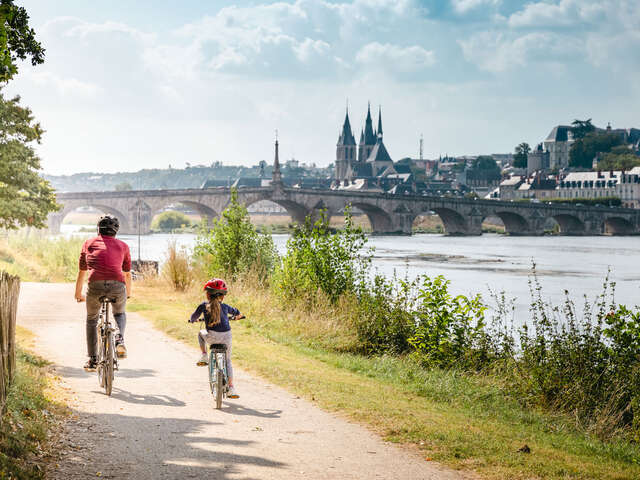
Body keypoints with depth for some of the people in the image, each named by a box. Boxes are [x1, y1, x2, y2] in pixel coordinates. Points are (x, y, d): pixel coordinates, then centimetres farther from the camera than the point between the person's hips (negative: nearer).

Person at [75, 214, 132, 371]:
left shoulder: (89, 243, 24)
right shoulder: (123, 246, 23)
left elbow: (82, 272, 32)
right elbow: (127, 274, 33)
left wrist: (78, 294, 46)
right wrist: (128, 293, 50)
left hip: (95, 285, 0)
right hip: (117, 286, 0)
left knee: (91, 320, 24)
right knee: (120, 314, 31)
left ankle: (92, 360, 19)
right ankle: (120, 339, 4)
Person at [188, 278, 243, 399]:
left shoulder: (204, 305, 5)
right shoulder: (225, 307, 12)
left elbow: (194, 317, 16)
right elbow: (236, 312, 33)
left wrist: (193, 320, 40)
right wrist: (238, 316, 57)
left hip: (212, 337, -2)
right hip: (226, 337, 2)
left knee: (201, 333, 34)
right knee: (227, 361, 20)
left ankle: (204, 356, 20)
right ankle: (231, 388, 11)